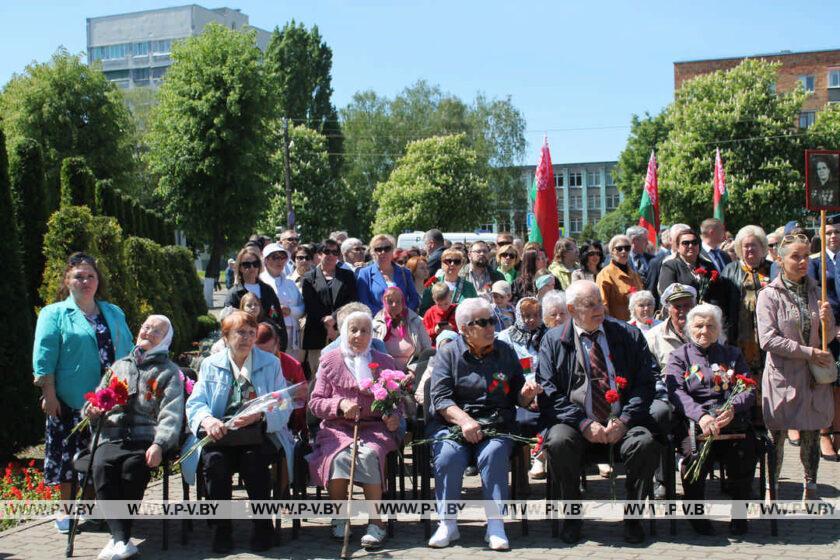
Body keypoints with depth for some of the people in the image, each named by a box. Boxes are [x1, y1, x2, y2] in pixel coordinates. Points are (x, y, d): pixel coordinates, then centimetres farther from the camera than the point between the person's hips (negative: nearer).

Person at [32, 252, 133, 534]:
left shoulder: (114, 313, 15)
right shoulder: (54, 314, 0)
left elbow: (128, 352, 17)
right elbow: (44, 357, -6)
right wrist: (49, 394, -13)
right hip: (70, 402, -4)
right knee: (69, 454, 2)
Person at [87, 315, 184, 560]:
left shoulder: (169, 372, 13)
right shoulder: (119, 367, 27)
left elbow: (171, 414, -1)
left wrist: (159, 444, -18)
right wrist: (92, 409, 4)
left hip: (147, 438, -3)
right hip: (113, 436, 3)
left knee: (132, 466, -34)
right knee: (102, 466, -29)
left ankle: (118, 537, -24)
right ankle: (122, 540, -34)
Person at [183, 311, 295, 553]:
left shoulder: (270, 363, 11)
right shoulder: (210, 365, 15)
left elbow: (283, 407, 2)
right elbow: (195, 403, 5)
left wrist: (259, 415, -19)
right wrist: (206, 419, -19)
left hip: (259, 435, -1)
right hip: (220, 434, 1)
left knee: (253, 459, -32)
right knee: (214, 459, -30)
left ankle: (262, 526, -14)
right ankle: (222, 529, -15)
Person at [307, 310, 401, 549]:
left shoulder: (385, 362, 15)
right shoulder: (330, 360, 11)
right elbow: (315, 402, 8)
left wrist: (395, 416, -6)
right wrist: (340, 404, -12)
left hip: (374, 427, 0)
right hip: (338, 427, 0)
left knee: (369, 454, -33)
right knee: (339, 456, -32)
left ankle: (376, 524, -26)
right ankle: (339, 518, -12)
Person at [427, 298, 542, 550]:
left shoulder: (505, 352, 15)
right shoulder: (448, 354, 7)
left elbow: (518, 398, 17)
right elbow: (440, 397, -5)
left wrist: (526, 393, -7)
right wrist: (464, 420, -21)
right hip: (453, 423, -1)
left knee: (494, 453, -31)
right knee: (448, 456, -30)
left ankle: (495, 526, -24)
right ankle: (448, 524, -16)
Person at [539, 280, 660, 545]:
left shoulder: (629, 335, 11)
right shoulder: (553, 341, 8)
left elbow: (647, 381, 3)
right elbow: (549, 392, -1)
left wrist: (624, 420, -11)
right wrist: (584, 423, -13)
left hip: (622, 424, 1)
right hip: (576, 424, 0)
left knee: (646, 442, -30)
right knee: (558, 442, -32)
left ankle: (632, 517, -7)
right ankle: (572, 516, -8)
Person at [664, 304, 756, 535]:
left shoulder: (732, 355, 22)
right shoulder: (679, 356, 16)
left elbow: (748, 390, 8)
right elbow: (676, 392, -2)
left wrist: (732, 408, -16)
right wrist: (701, 415, -21)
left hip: (733, 420, 2)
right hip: (694, 421, -1)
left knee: (744, 452, -30)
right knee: (694, 454, -34)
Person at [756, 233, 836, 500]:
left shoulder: (815, 292, 9)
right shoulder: (769, 295, -6)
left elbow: (828, 337, 13)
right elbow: (768, 339, -14)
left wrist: (827, 320, -10)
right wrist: (808, 352, -15)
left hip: (813, 376, 4)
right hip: (783, 375, -4)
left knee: (812, 433, 8)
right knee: (777, 435, 0)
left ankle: (811, 490, 20)